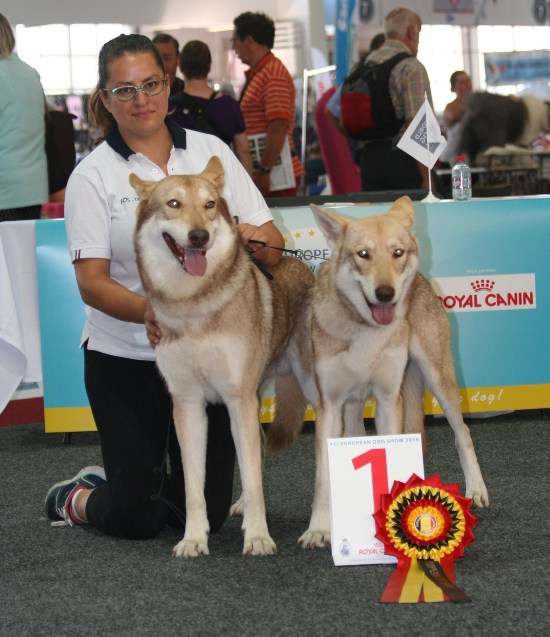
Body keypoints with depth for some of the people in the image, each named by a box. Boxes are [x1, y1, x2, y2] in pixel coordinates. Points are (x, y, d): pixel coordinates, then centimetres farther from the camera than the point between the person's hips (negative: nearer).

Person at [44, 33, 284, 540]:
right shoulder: (94, 175, -4)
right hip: (125, 358, -3)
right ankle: (77, 497, 31)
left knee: (206, 513, 5)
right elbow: (92, 281, -10)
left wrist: (254, 238, -21)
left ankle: (127, 481, 36)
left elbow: (273, 246, 3)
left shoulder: (212, 152, 4)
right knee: (136, 519, -4)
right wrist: (147, 311, -29)